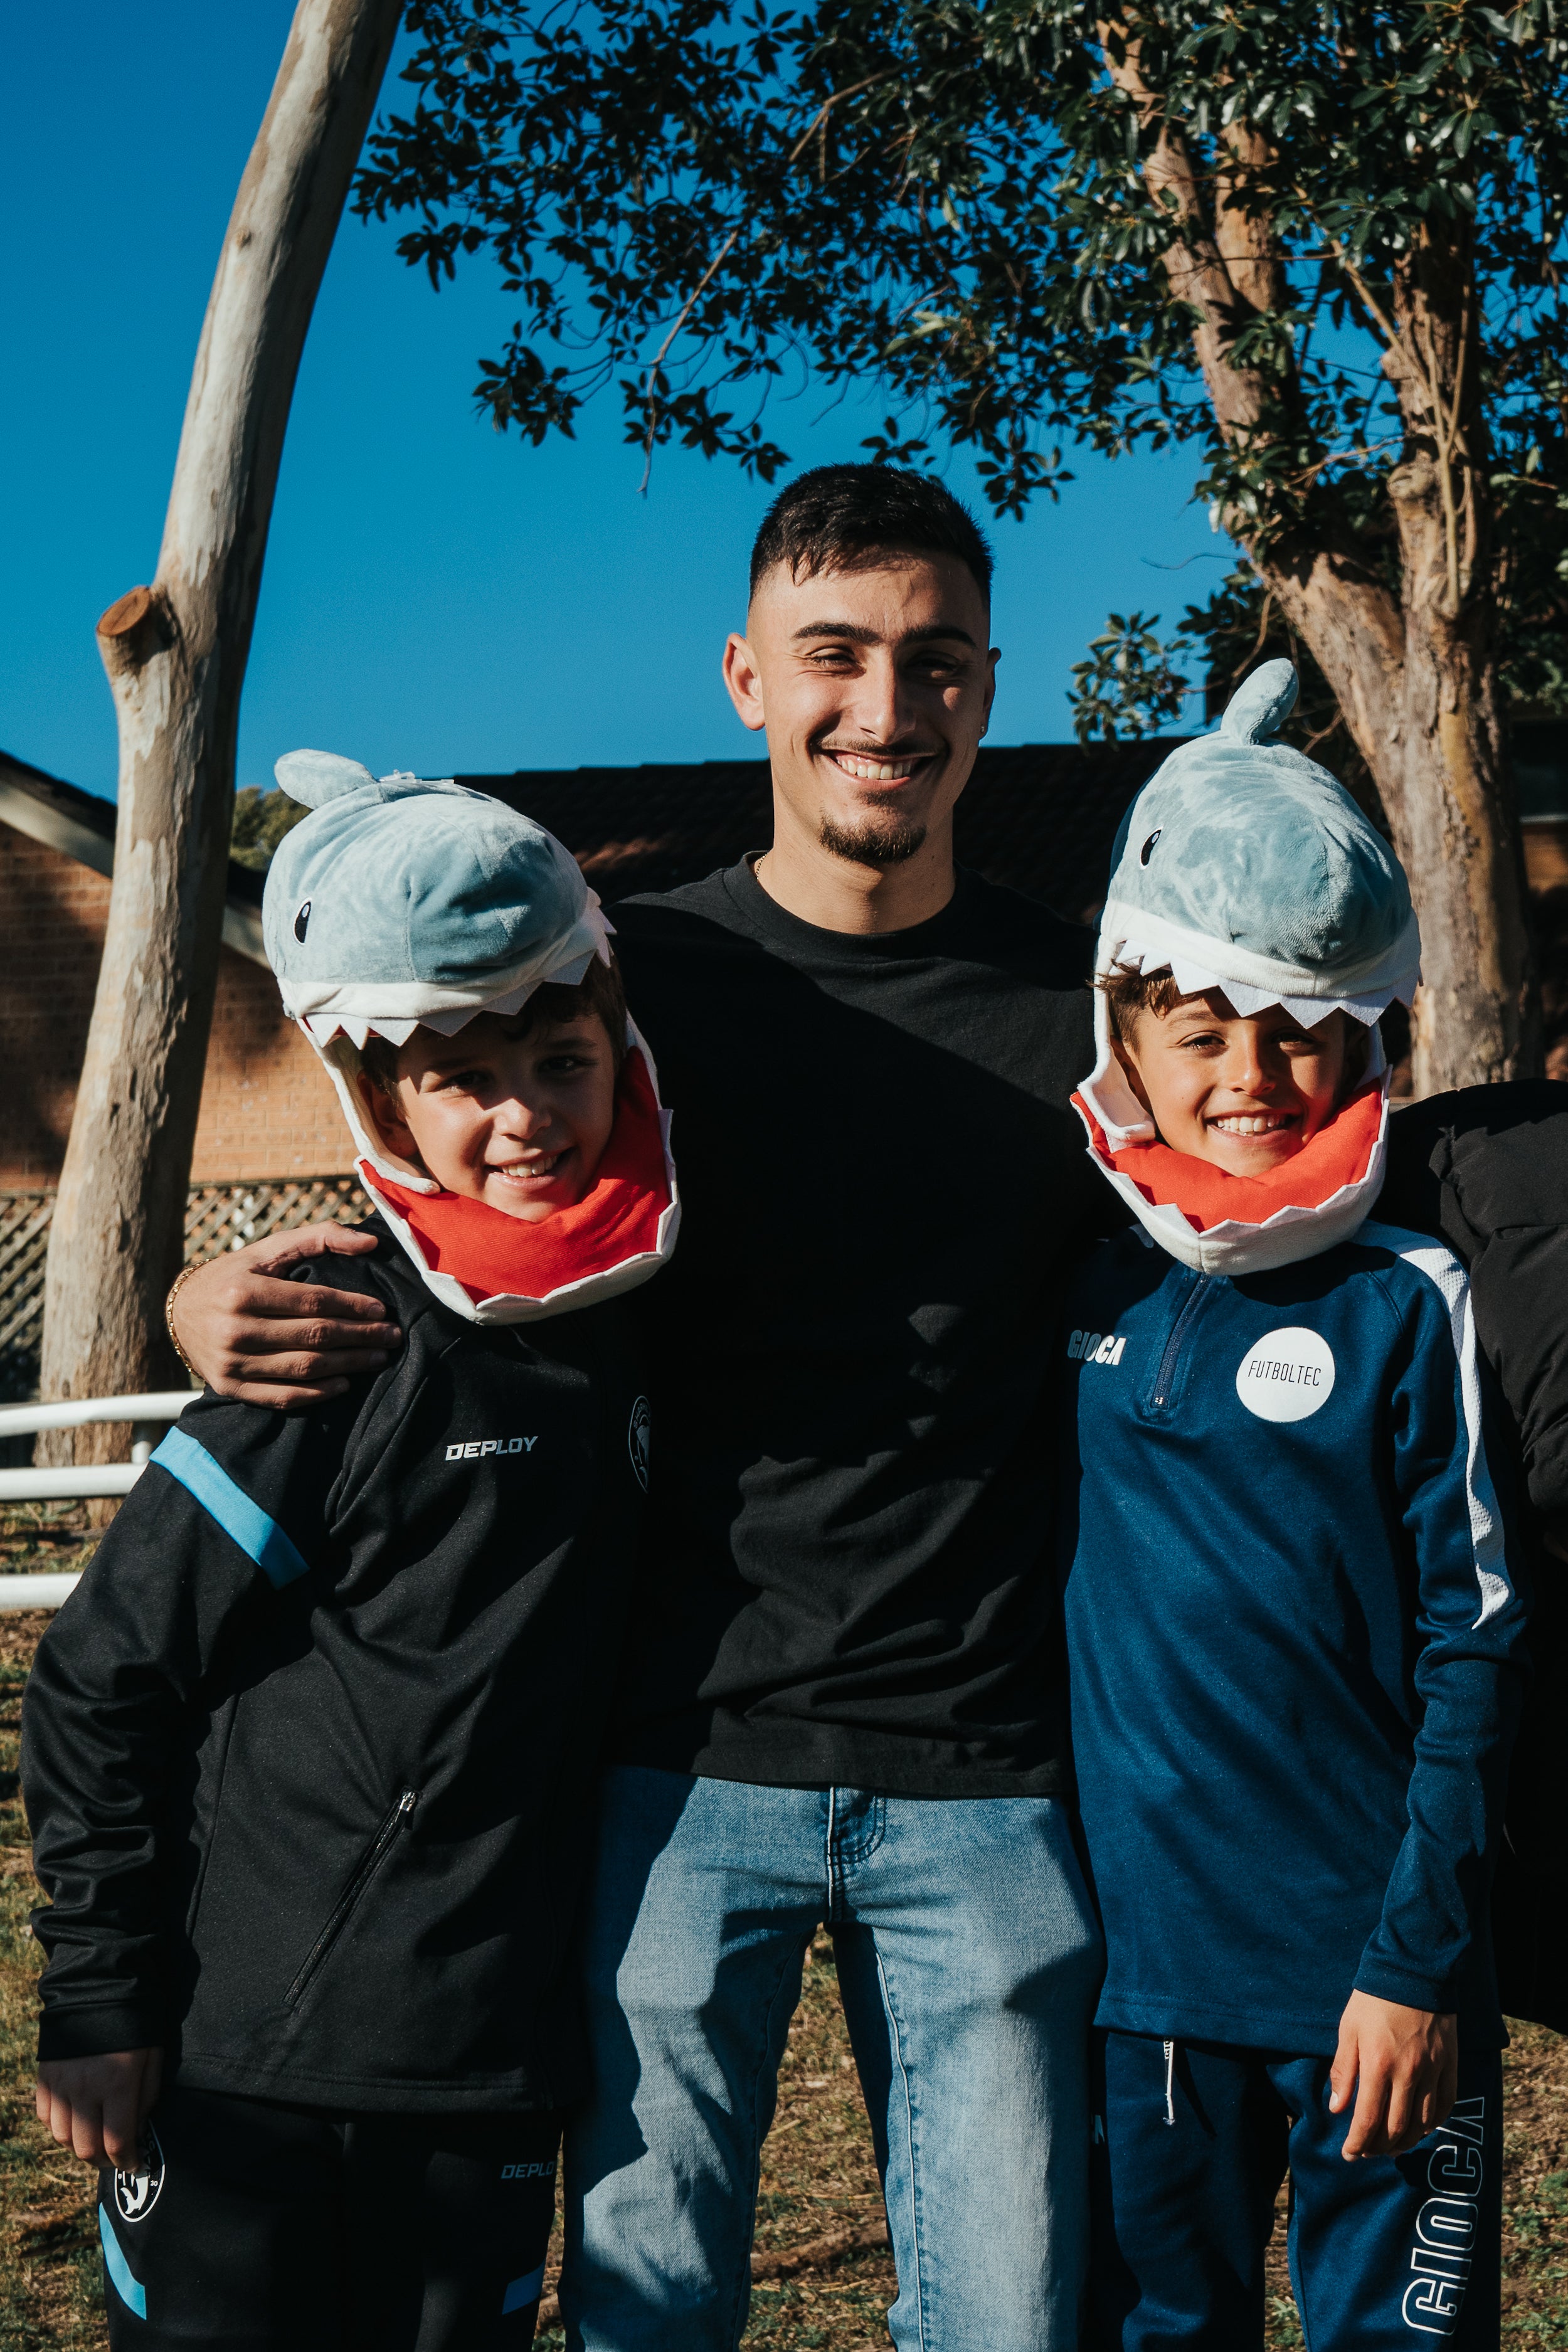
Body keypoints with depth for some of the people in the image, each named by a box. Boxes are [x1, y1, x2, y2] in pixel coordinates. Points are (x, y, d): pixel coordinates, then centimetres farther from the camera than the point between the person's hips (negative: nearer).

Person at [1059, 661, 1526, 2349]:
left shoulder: (1409, 1307, -8)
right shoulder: (1088, 1300, 3)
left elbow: (1477, 1643, -8)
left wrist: (1419, 1956, -11)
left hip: (1367, 1979, -3)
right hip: (1141, 1969, 3)